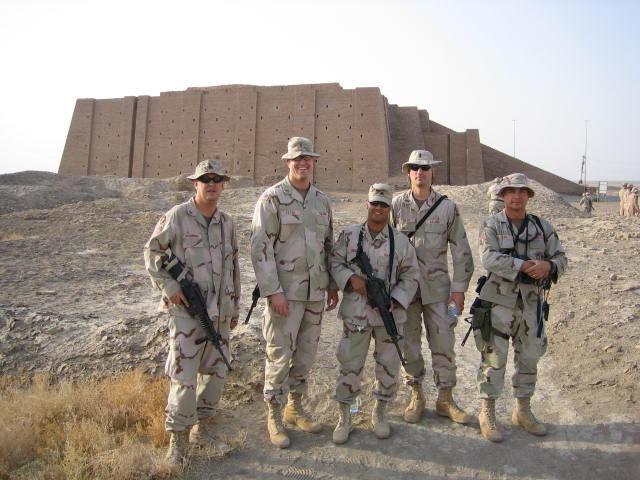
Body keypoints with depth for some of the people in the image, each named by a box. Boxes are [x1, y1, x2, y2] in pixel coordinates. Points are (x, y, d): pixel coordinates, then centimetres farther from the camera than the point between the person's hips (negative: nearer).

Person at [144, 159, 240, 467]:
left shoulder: (227, 223, 10)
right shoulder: (177, 216, -7)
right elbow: (152, 251, -2)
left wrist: (235, 306, 17)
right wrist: (168, 286, -12)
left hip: (220, 311, 6)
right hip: (187, 310, -6)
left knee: (216, 371, 12)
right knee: (184, 376, -3)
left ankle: (202, 428, 31)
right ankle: (178, 440, 15)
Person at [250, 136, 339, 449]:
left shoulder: (322, 200, 10)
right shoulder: (272, 198, -8)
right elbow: (260, 247, -13)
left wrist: (333, 284, 13)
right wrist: (272, 291, -18)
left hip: (315, 291, 6)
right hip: (285, 291, -6)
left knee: (306, 353, 14)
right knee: (280, 355, 3)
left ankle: (295, 408, 32)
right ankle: (274, 417, 20)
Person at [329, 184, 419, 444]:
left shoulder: (400, 241, 1)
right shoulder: (349, 234, 0)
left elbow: (410, 277, 4)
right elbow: (335, 262, 4)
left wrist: (394, 301, -9)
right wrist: (351, 278, -15)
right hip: (356, 312, -1)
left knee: (388, 366, 11)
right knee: (349, 365, 4)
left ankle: (379, 414, 33)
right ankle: (344, 417, 23)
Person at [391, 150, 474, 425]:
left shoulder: (447, 207, -1)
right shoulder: (397, 204, -1)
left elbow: (461, 252, 1)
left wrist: (459, 290, -3)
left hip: (437, 287, 0)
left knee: (443, 343, 5)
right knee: (408, 344, 8)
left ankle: (445, 400, 21)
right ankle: (416, 397, 25)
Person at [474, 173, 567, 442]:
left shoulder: (543, 227, 8)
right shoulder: (491, 225, -5)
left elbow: (560, 257, 6)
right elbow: (489, 259, -19)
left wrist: (549, 266, -17)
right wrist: (525, 266, -25)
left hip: (532, 302, 5)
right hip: (499, 300, -4)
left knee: (529, 357, 15)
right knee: (494, 357, 0)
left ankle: (523, 411, 32)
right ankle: (487, 413, 14)